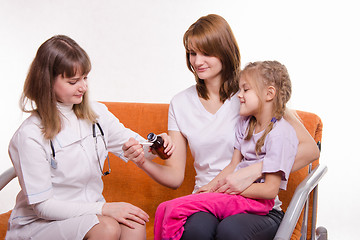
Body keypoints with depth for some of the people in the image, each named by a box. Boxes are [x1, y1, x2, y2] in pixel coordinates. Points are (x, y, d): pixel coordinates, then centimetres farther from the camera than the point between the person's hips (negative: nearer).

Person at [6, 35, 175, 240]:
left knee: (135, 223, -26)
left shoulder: (97, 115, 2)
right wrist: (104, 208, -23)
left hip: (90, 213, 5)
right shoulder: (30, 136, -17)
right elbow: (42, 205, -16)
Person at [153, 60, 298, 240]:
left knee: (177, 209, -22)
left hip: (255, 200, -8)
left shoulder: (280, 134, -14)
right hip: (236, 191, 8)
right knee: (164, 209, -8)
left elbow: (270, 189, -17)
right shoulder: (245, 124, 14)